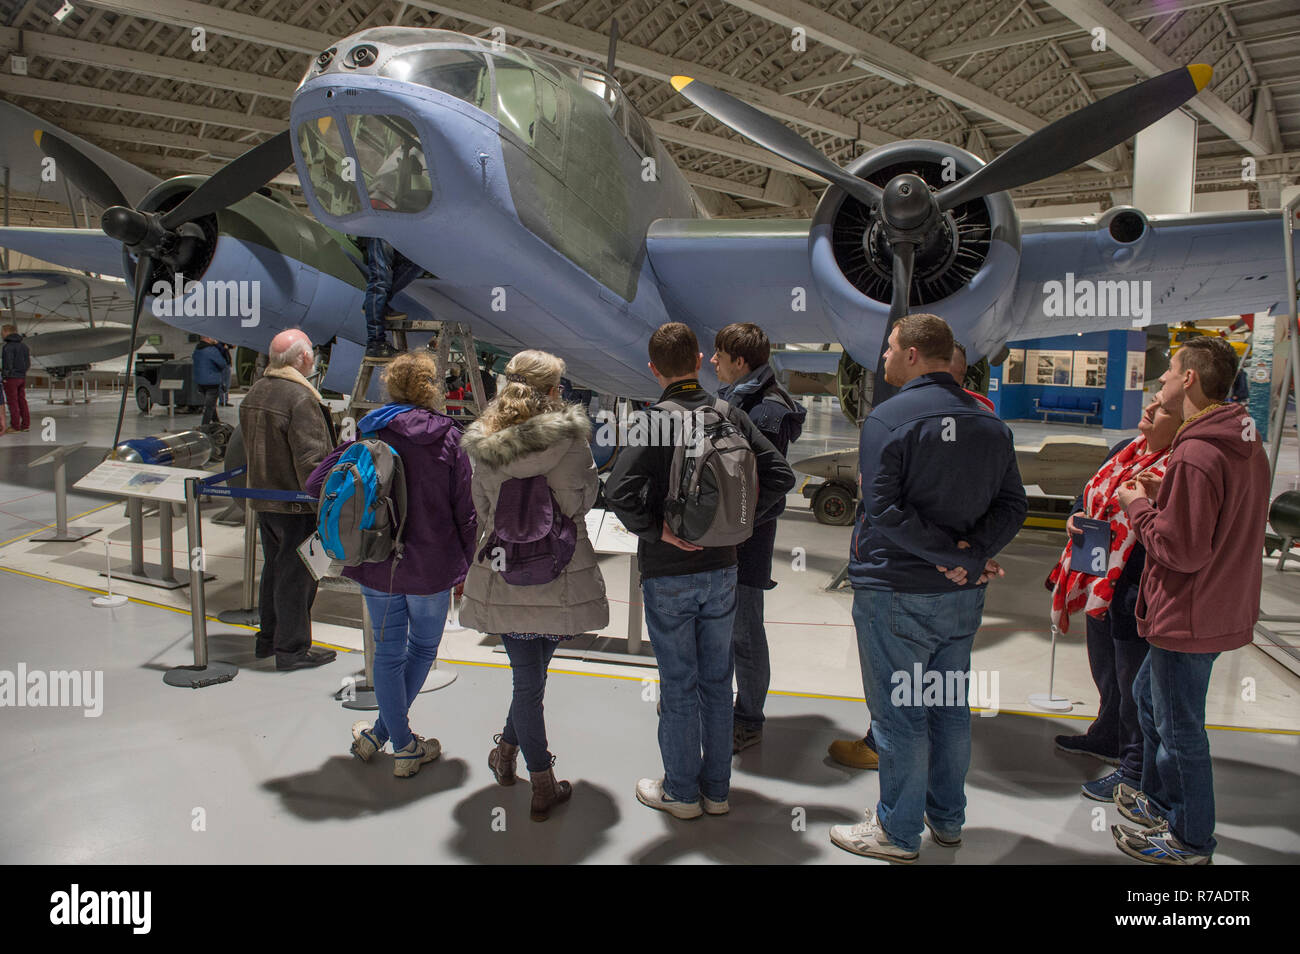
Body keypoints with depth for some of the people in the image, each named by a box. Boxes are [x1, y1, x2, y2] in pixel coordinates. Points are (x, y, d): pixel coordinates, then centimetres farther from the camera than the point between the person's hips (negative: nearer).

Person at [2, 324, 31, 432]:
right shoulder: (23, 346, 10)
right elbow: (28, 363, 12)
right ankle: (25, 424, 10)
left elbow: (8, 363, -18)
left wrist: (4, 376, -11)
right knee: (22, 401, 10)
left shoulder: (8, 346, -14)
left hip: (11, 378, -7)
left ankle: (15, 426, -1)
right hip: (22, 377, 7)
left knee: (12, 402, -3)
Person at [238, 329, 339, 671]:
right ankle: (292, 649, 11)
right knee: (296, 574, 1)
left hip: (262, 499, 9)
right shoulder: (300, 398, -22)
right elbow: (310, 459, -24)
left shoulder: (254, 393, 8)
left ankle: (268, 638, 33)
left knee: (274, 567, 21)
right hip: (296, 504, -9)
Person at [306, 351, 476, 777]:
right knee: (424, 646, 20)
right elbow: (465, 509, -8)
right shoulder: (447, 438, -8)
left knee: (388, 650, 14)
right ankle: (382, 732, 24)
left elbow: (316, 484, -4)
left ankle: (403, 745, 22)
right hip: (432, 566, -2)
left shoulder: (369, 433, -4)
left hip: (378, 565, 2)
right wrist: (468, 565, 2)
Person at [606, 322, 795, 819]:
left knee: (678, 685, 8)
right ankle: (717, 788, 28)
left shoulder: (656, 422, -16)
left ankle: (681, 791, 23)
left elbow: (619, 492, -27)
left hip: (668, 576, -4)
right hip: (722, 569, 4)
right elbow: (780, 474, -1)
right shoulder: (730, 415, -2)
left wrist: (656, 531, -14)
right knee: (717, 681, 15)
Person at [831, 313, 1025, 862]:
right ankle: (947, 819, 32)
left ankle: (897, 832, 17)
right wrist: (973, 554, -9)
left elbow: (884, 509, -21)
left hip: (895, 595, -6)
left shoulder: (888, 418, -14)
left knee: (899, 714, 5)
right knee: (950, 706, 18)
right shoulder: (989, 424, 6)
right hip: (962, 595, 7)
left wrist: (965, 557, -17)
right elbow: (1012, 504, 3)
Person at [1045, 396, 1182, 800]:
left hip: (1137, 598, -9)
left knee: (1133, 683, 7)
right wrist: (1076, 518, 0)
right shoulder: (1126, 450, 7)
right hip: (1100, 585, 9)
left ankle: (1136, 770, 25)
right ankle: (1107, 737, 49)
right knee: (1106, 672, 26)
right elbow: (1089, 494, 18)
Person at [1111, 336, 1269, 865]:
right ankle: (1160, 799, 41)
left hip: (1188, 617, -10)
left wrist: (1138, 507, -11)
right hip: (1222, 607, 10)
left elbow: (1181, 549, -26)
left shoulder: (1196, 455, -26)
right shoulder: (1247, 444, 7)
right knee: (1149, 692, 26)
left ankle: (1189, 840, 22)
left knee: (1179, 727, 5)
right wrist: (1164, 498, 6)